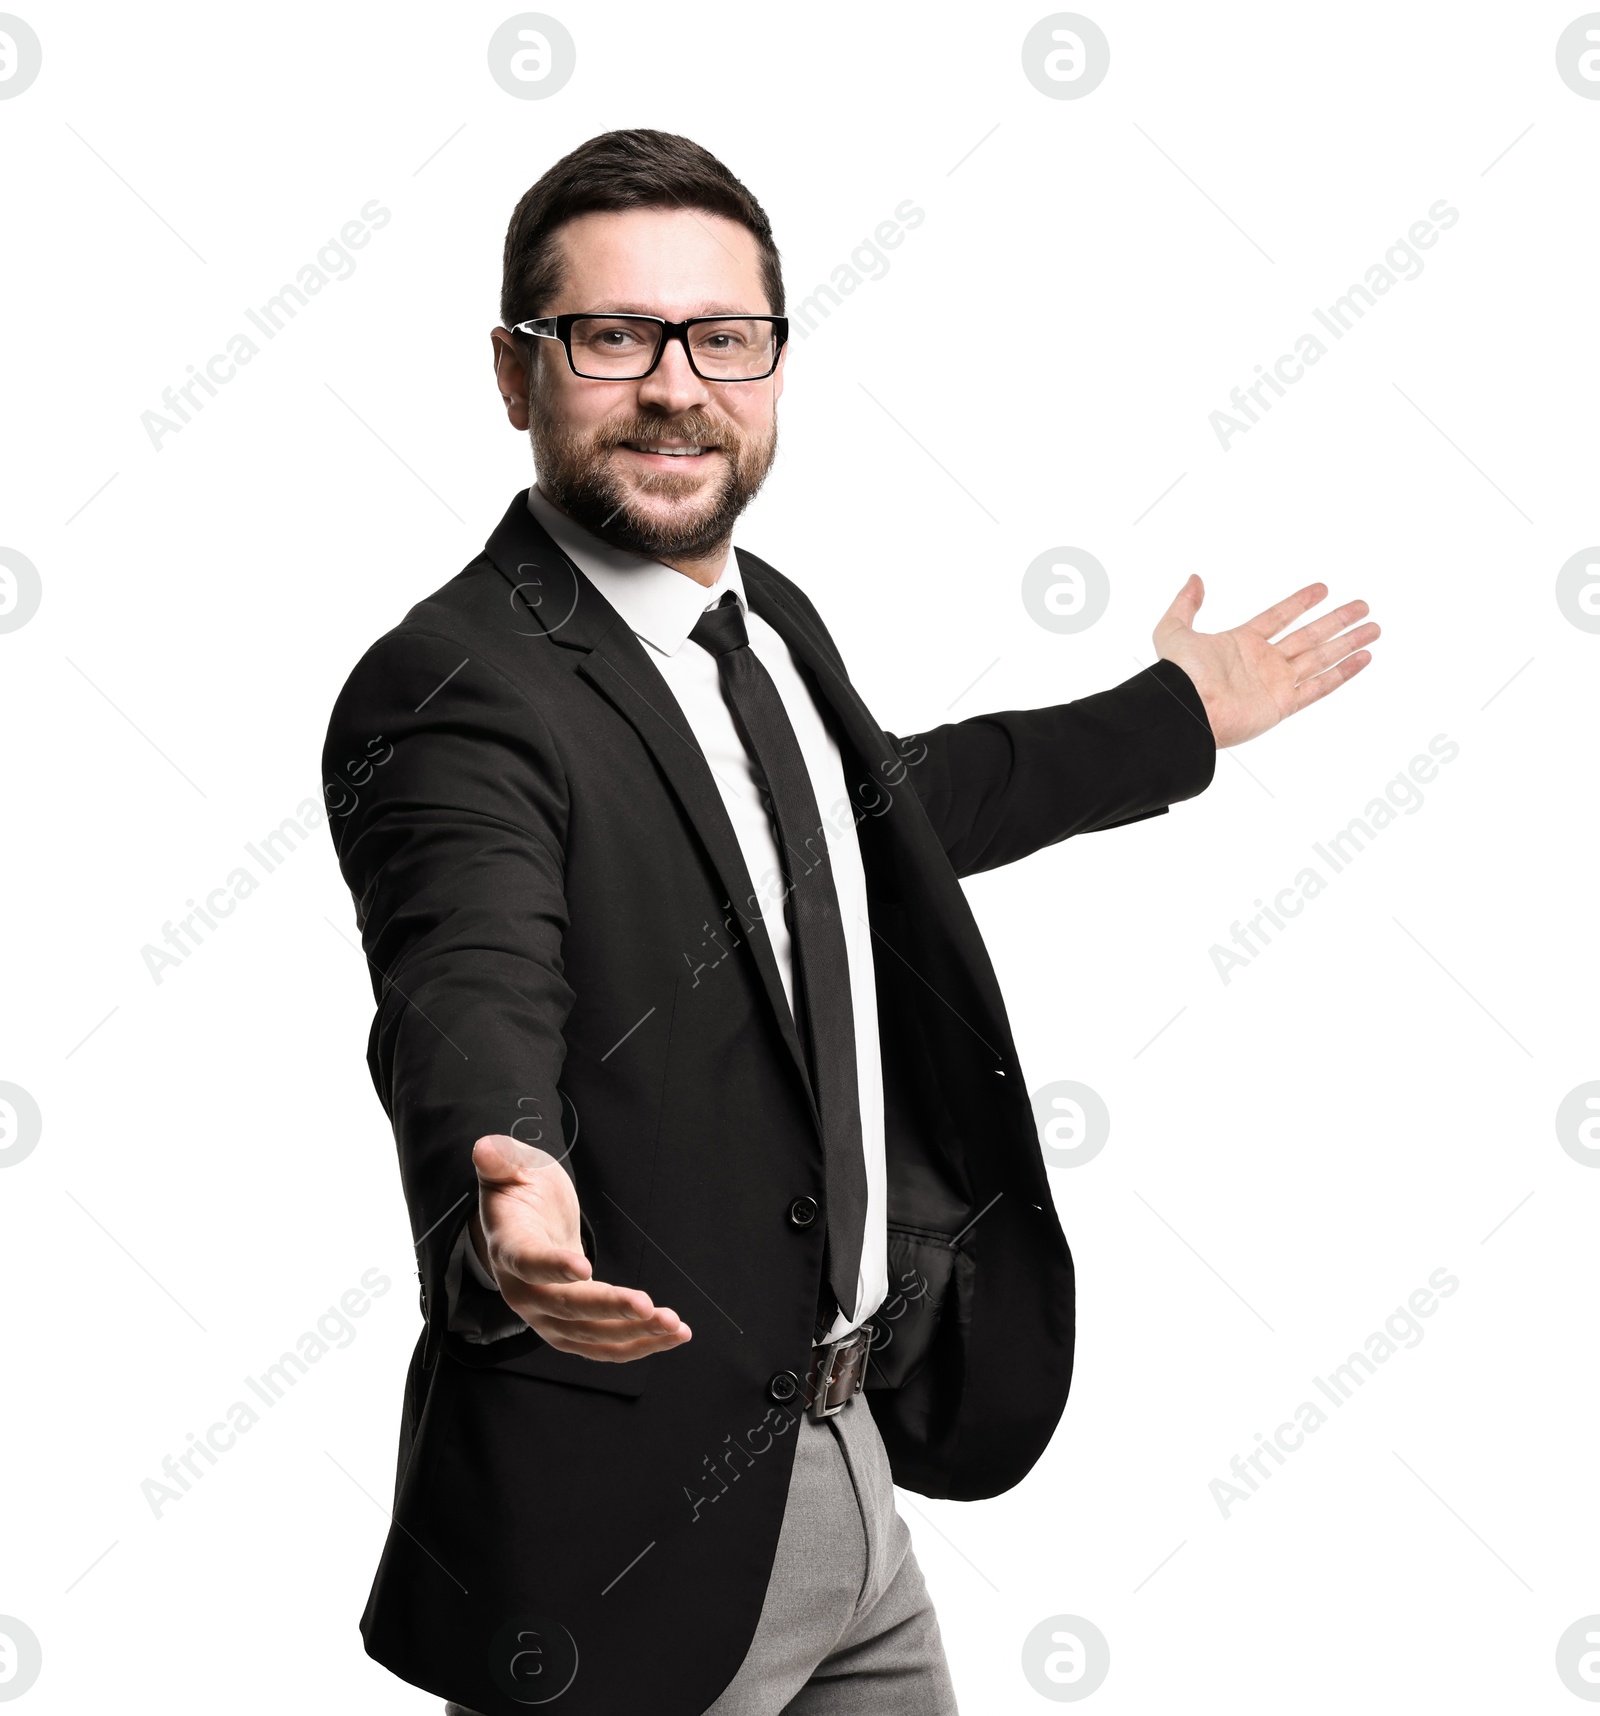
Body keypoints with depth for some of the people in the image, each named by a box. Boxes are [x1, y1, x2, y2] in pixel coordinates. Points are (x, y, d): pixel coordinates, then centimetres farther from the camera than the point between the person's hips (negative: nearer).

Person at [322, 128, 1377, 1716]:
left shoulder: (767, 621, 7)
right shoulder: (456, 690, -21)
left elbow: (888, 802, 26)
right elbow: (467, 1009, -36)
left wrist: (1173, 719, 33)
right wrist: (504, 1212, -57)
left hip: (843, 1449, 8)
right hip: (633, 1514, -8)